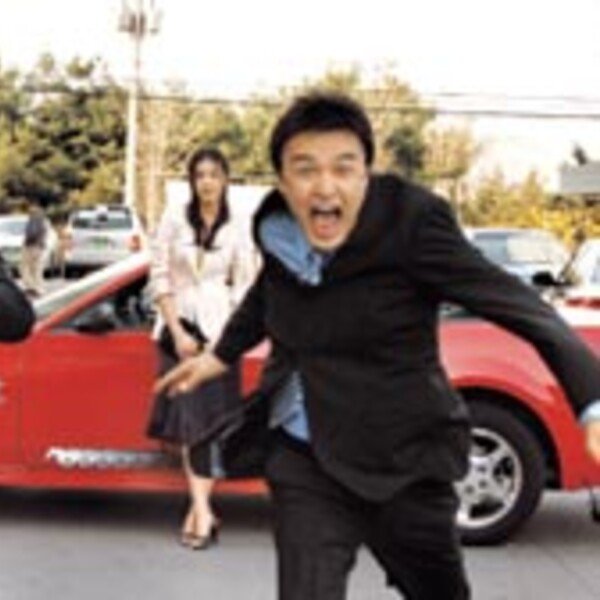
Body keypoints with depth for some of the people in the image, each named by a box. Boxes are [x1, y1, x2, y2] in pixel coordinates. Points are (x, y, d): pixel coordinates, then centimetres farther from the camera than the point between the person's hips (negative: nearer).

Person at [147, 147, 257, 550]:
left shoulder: (237, 231, 2)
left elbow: (244, 288, 3)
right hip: (177, 327, 1)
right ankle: (203, 509, 4)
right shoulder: (175, 219, 1)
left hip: (216, 329, -1)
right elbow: (159, 277, 0)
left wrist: (226, 337, -7)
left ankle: (199, 508, 0)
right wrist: (177, 331, -7)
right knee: (186, 418, 0)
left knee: (207, 419, -5)